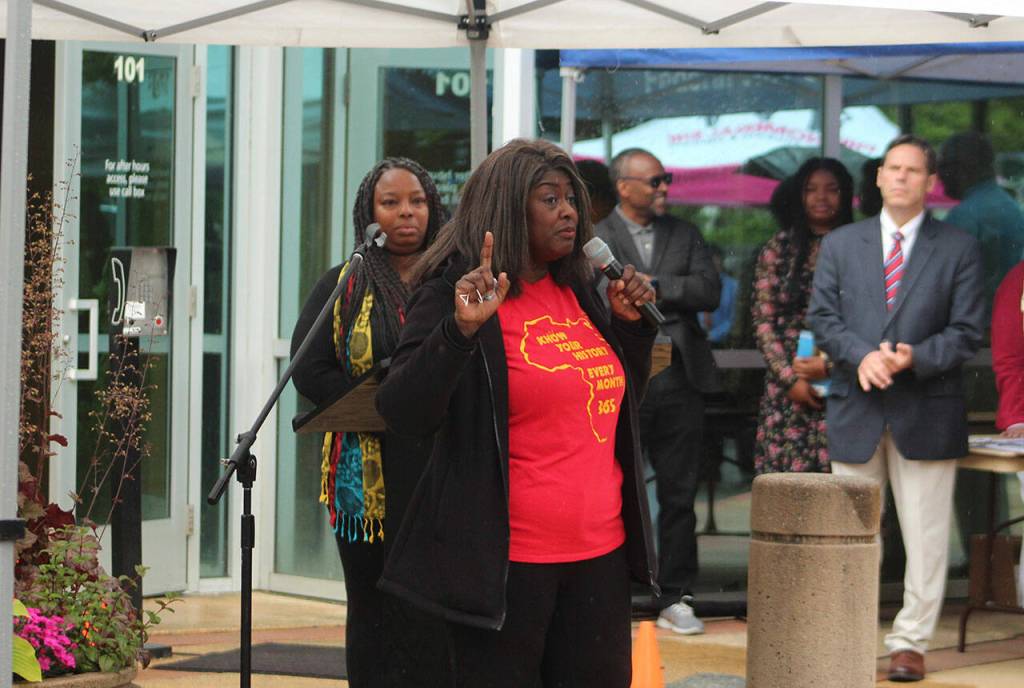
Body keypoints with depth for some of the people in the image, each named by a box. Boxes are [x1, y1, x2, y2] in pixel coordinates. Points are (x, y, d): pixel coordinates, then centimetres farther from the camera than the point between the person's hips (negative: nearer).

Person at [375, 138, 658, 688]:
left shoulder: (577, 293, 14)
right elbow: (402, 413, -16)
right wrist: (462, 329, -28)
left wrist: (632, 326, 10)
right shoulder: (454, 296, -7)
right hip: (506, 560, -7)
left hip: (599, 553, 7)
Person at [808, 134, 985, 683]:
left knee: (925, 534, 1)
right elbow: (822, 317, 4)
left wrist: (915, 357, -17)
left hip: (926, 410, -1)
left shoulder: (958, 248, 4)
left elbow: (966, 331, -1)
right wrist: (861, 355, -14)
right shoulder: (840, 244, 11)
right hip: (856, 409, 2)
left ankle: (910, 642, 9)